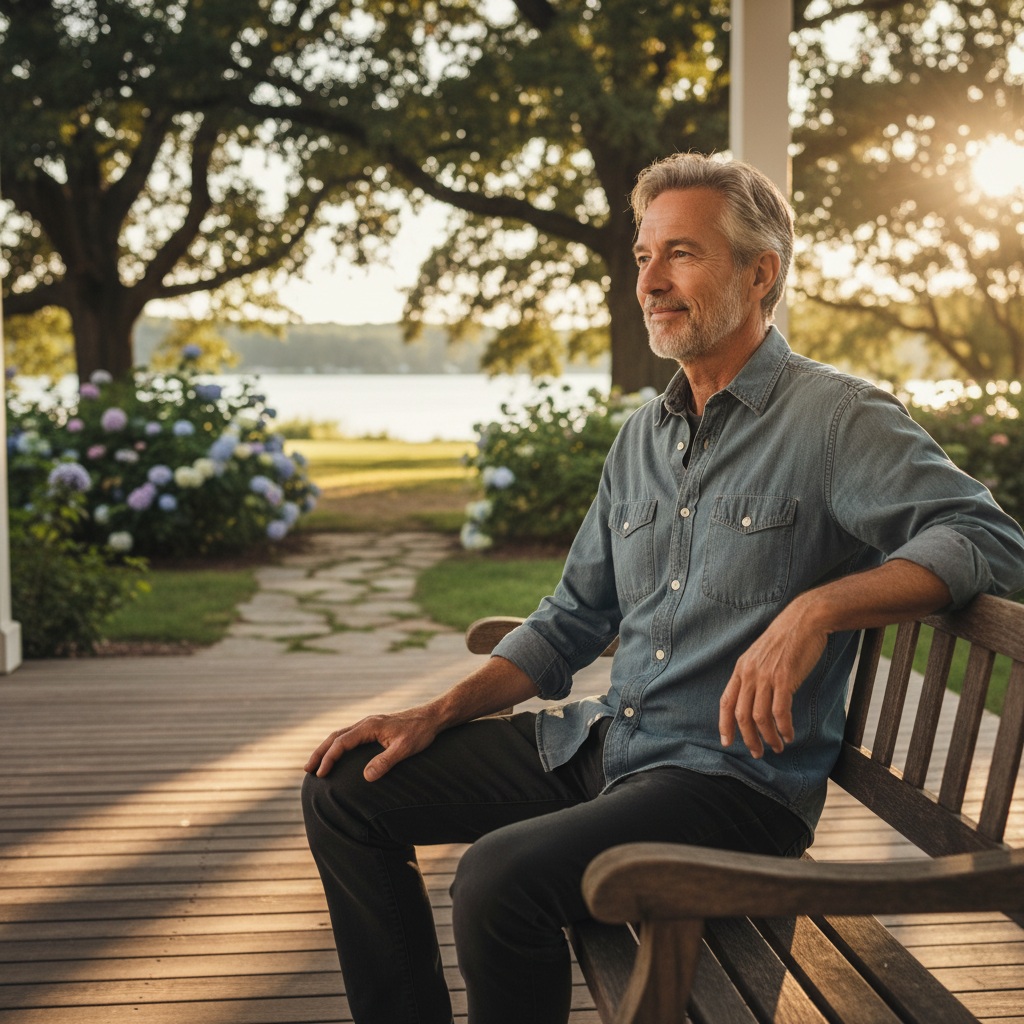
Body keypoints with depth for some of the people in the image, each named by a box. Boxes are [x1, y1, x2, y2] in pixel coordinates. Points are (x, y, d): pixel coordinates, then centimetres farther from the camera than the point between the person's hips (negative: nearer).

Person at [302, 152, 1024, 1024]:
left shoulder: (835, 418, -8)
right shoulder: (644, 436, 15)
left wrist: (817, 608, -32)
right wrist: (438, 715, 9)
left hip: (735, 778, -7)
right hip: (602, 744, 8)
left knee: (502, 875, -32)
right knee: (343, 793, 3)